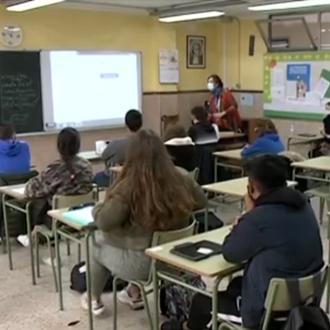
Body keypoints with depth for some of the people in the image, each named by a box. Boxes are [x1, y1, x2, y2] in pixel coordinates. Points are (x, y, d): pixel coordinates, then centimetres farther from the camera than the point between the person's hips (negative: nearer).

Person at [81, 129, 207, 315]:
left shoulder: (129, 187, -25)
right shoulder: (181, 179, -9)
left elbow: (104, 222, -22)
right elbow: (202, 202, 7)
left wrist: (99, 208, 0)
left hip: (142, 263, -5)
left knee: (98, 242, 24)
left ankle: (95, 301, 42)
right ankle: (134, 294, 46)